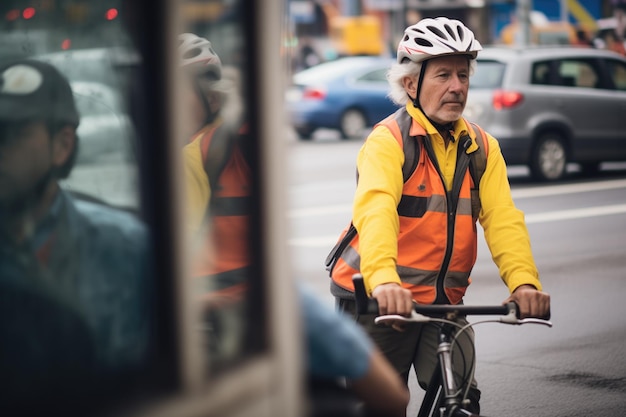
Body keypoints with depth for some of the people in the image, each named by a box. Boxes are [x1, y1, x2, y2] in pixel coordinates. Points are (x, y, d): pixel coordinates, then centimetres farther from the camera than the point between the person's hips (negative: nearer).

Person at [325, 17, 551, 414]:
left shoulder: (482, 148, 4)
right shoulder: (388, 140, -13)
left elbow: (503, 218, -9)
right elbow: (375, 210, -30)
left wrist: (524, 281, -27)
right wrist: (383, 281, -48)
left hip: (443, 301, 4)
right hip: (378, 300, -4)